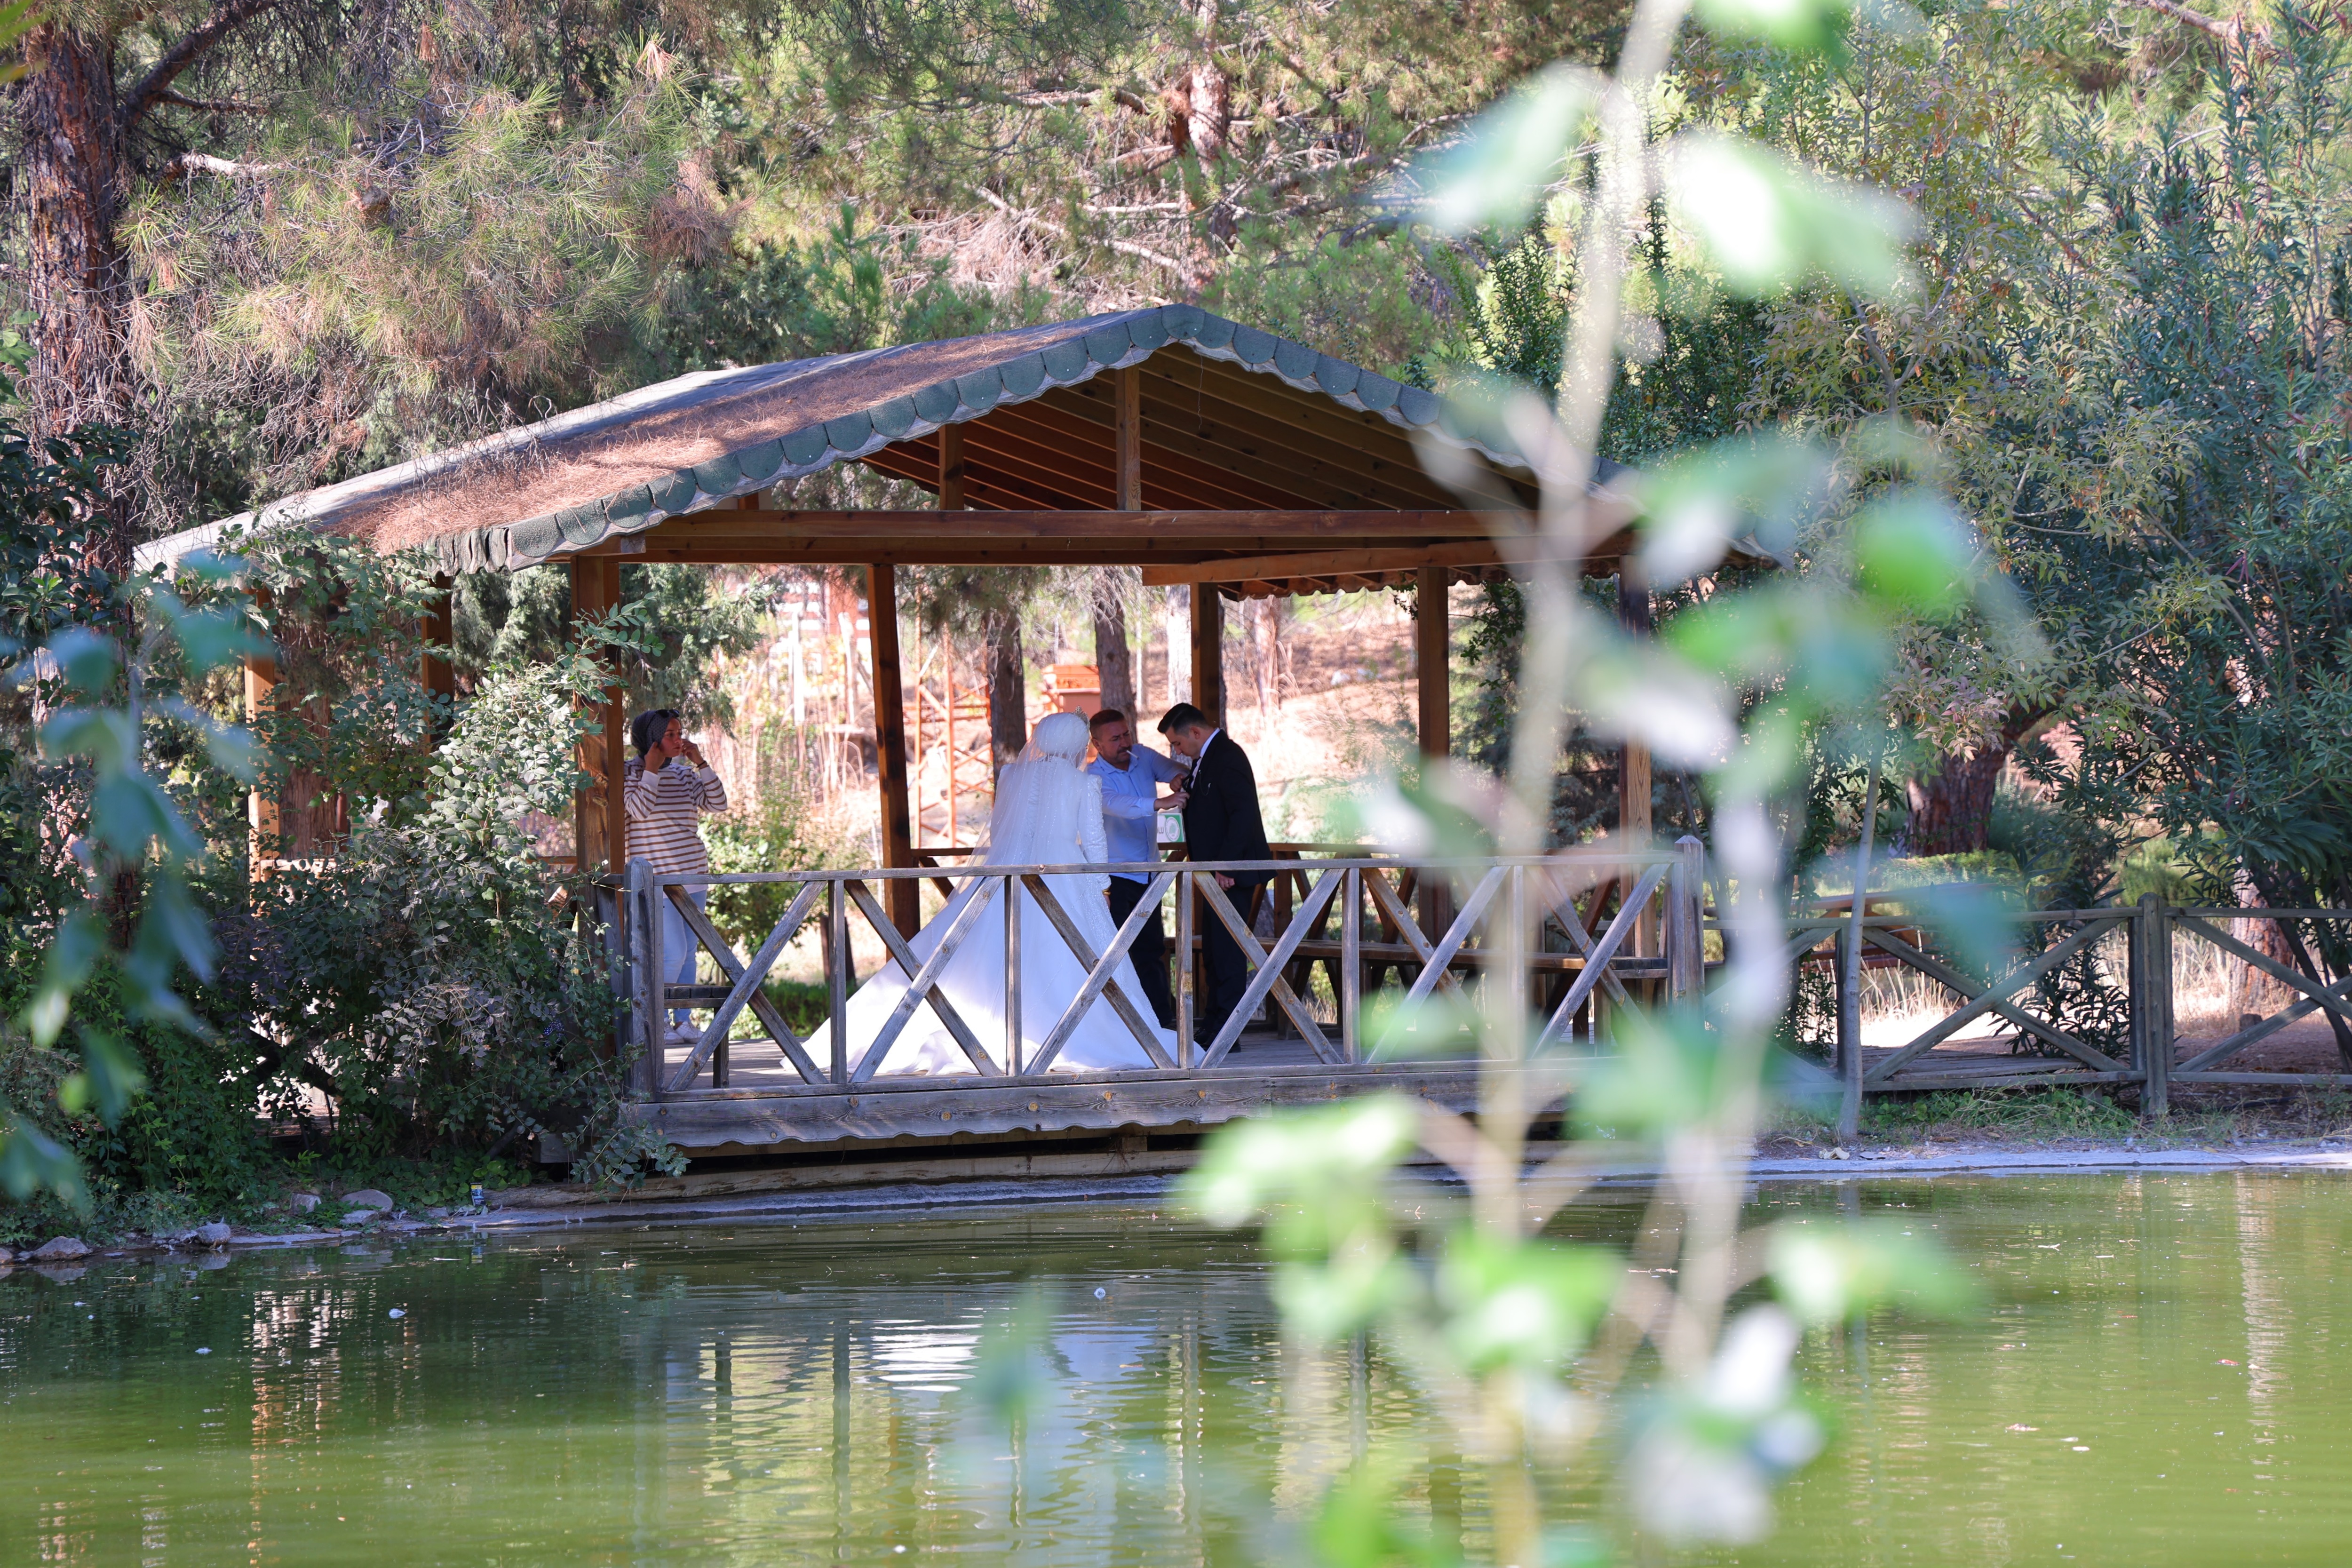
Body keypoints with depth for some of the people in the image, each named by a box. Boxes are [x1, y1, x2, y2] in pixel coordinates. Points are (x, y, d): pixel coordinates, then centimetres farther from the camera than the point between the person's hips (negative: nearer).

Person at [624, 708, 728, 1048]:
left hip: (693, 877, 7)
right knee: (674, 953, -13)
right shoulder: (632, 774, -4)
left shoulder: (685, 776, 13)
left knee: (689, 953, 6)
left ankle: (683, 1022, 11)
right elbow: (639, 809, -19)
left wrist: (700, 763, 0)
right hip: (658, 878, -7)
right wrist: (652, 770, -15)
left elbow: (718, 803, 4)